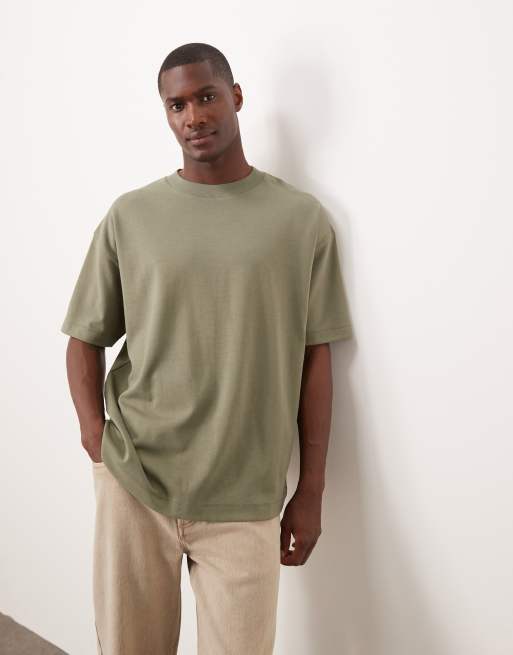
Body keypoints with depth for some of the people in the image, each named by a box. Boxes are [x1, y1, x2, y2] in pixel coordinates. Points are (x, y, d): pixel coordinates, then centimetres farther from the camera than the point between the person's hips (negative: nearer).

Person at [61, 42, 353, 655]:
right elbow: (85, 339, 8)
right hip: (131, 487, 1)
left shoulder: (302, 218, 0)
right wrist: (97, 441, -6)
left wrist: (311, 491, 3)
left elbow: (314, 360, 2)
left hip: (244, 501, -1)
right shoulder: (130, 215, 3)